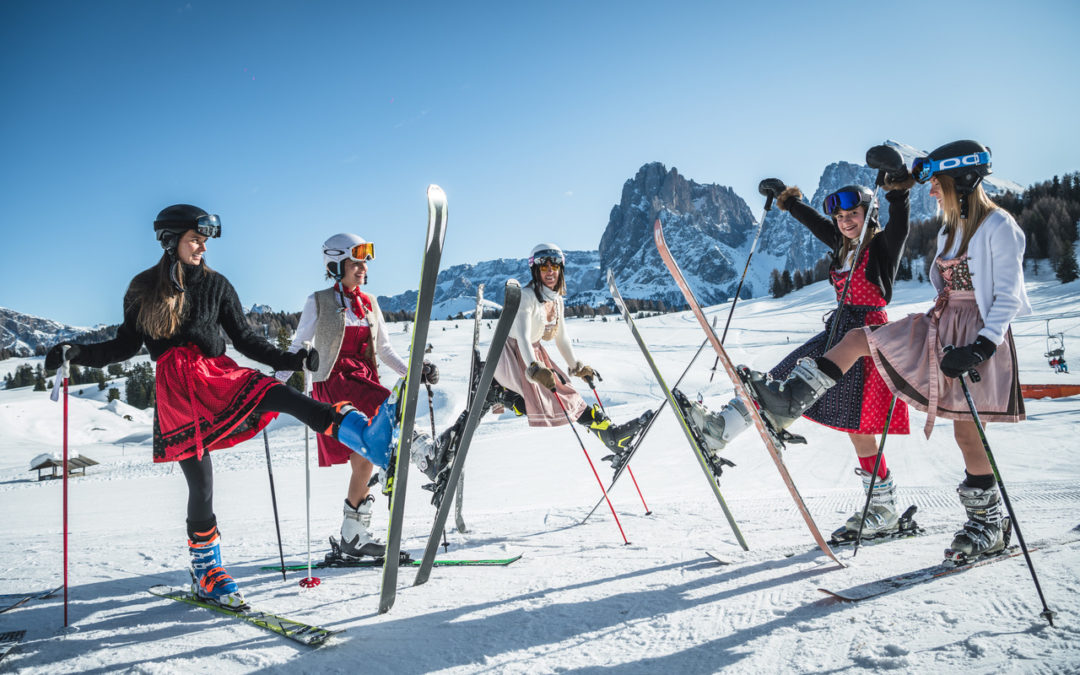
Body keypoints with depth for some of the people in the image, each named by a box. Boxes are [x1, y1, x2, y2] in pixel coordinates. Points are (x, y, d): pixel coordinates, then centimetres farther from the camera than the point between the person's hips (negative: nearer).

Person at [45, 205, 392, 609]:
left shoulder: (216, 284, 10)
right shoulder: (144, 289, 9)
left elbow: (244, 339, 10)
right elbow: (125, 345, 15)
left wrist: (291, 361, -2)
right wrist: (77, 353, 0)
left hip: (217, 375, 1)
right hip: (175, 390, 0)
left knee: (279, 395, -32)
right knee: (200, 484, -1)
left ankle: (360, 432, -49)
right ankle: (205, 575, 17)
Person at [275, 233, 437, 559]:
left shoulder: (370, 304, 13)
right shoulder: (319, 302, 0)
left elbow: (384, 349, 16)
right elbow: (298, 347, 2)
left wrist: (411, 371, 3)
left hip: (365, 381, 5)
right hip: (333, 382, -5)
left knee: (365, 458, 2)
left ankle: (354, 536, 12)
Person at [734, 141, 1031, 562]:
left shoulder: (998, 226, -12)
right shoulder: (950, 230, 12)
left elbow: (1009, 294, -16)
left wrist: (983, 345, -24)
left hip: (978, 334, -8)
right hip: (940, 327, 8)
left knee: (967, 432, -2)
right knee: (859, 339, -3)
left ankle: (990, 524, 15)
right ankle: (789, 403, -7)